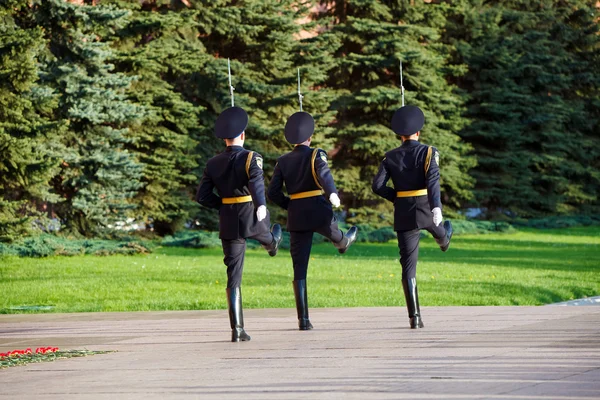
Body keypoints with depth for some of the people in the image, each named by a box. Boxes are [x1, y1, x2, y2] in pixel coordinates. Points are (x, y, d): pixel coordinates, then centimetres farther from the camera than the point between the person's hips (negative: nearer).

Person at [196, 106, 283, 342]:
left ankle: (237, 329, -5)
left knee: (234, 276, 2)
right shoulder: (251, 159, -10)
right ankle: (273, 244, 75)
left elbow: (202, 196, 1)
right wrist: (261, 206, -41)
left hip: (228, 223, 2)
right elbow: (257, 183, -28)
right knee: (266, 237, 38)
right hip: (252, 218, -2)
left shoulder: (213, 164, 2)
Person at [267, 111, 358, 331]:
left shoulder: (283, 161, 6)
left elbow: (273, 192, 4)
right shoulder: (317, 155, -4)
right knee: (335, 235, 36)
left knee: (299, 269, 3)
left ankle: (303, 319, 0)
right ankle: (343, 242, 72)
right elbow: (323, 173, -26)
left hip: (296, 217, 3)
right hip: (319, 212, -3)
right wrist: (333, 193, -42)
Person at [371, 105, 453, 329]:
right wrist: (436, 208, -31)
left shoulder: (390, 157, 2)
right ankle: (444, 241, 76)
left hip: (404, 214, 1)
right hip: (427, 210, -1)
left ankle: (415, 316, -6)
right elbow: (433, 181, -21)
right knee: (437, 229, 38)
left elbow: (377, 186, -4)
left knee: (409, 266, 1)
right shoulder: (429, 153, -6)